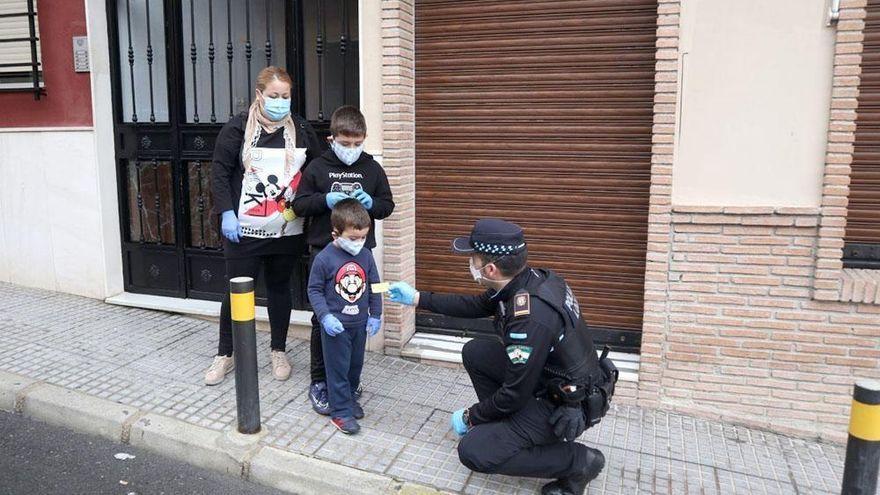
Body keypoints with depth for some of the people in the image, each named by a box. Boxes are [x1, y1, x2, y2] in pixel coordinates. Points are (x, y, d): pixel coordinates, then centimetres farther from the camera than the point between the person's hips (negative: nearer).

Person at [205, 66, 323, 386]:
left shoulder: (302, 130, 5)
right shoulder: (238, 128, -2)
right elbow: (220, 173, -3)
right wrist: (227, 213, -11)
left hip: (287, 232, 2)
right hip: (244, 231, -2)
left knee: (279, 288, 14)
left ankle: (278, 352, 29)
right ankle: (225, 354, 24)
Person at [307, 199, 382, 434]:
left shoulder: (366, 256, -4)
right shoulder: (324, 258, -16)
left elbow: (374, 286, 6)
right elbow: (314, 290, -9)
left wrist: (375, 315, 5)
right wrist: (325, 317, -18)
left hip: (360, 324, 5)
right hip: (335, 326, -4)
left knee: (355, 365, 18)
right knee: (338, 368, 3)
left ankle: (349, 396, 39)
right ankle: (341, 411, 14)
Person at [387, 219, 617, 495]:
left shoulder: (530, 316, -33)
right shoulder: (525, 280, -6)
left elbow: (515, 395, -24)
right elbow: (475, 306, 14)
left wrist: (471, 417, -6)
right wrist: (416, 298, 15)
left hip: (569, 405, -9)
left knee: (474, 452, -12)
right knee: (474, 353, 9)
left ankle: (578, 461, -2)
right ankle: (502, 427, 18)